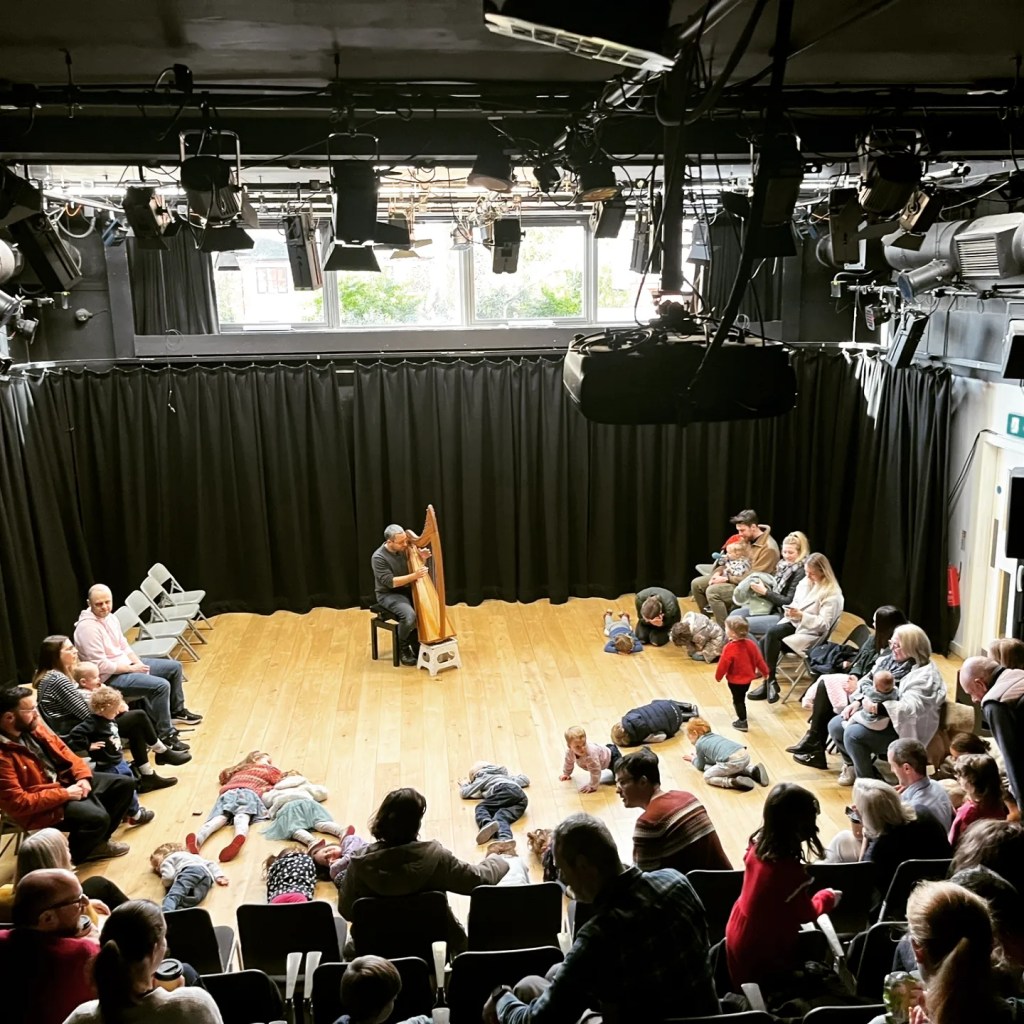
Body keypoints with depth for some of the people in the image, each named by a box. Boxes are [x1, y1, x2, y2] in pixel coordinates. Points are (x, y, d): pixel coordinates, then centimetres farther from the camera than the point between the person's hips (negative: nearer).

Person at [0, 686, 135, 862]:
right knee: (98, 817, -28)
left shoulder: (32, 727, -2)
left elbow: (61, 749, 10)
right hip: (41, 806, -9)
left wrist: (83, 776, -5)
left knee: (124, 785, 5)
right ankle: (69, 857, 3)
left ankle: (98, 841, 19)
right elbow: (18, 803, -27)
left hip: (64, 780, 9)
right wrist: (65, 794, -21)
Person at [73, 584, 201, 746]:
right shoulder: (88, 627, -25)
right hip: (110, 677, -10)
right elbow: (101, 666, -26)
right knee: (161, 685, -26)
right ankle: (165, 735, -14)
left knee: (174, 667, 14)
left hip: (126, 663, 10)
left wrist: (138, 663, -4)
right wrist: (132, 668, -16)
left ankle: (177, 710, 33)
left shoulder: (109, 617, 3)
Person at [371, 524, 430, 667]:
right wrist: (414, 576, -30)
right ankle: (402, 647, -4)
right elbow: (390, 582, -24)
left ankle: (416, 642, 4)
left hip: (407, 590, 6)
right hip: (388, 595, -6)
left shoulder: (405, 549, -2)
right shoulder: (378, 557, -20)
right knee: (409, 615, -31)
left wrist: (421, 557, -10)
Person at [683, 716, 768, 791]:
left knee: (707, 776, 7)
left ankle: (734, 782, -13)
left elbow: (700, 767, 25)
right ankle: (753, 771, 13)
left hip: (733, 760, -8)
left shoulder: (699, 744, 12)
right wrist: (698, 757, 47)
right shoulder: (715, 736, 32)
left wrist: (693, 759, 45)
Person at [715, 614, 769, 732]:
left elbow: (723, 664, -21)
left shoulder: (730, 648, -30)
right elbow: (758, 659, 2)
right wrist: (764, 672, 18)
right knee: (741, 698, 28)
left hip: (735, 680, -7)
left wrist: (718, 676, -4)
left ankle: (742, 722, 18)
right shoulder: (750, 644, -10)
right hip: (748, 677, 7)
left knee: (738, 700, 9)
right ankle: (742, 716, 47)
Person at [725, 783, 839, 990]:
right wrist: (827, 898, 4)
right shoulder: (791, 872, -34)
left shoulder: (758, 846, -13)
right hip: (762, 950, -6)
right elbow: (805, 914, -14)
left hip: (738, 934, 6)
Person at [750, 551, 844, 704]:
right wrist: (790, 611, -7)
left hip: (810, 633, -7)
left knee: (772, 633, -29)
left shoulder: (832, 594, -13)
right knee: (765, 639, -23)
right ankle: (769, 682, -18)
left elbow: (824, 624, -16)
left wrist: (801, 615, -28)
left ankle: (770, 681, -18)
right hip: (794, 623, 7)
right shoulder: (805, 582, 9)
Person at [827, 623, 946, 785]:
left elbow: (909, 709, -34)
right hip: (881, 718, 9)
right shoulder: (897, 662, 5)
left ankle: (867, 781, -6)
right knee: (835, 725, 2)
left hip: (901, 731, -9)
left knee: (853, 734, -27)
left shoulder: (925, 676, -21)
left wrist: (876, 706, -38)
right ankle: (853, 765, 27)